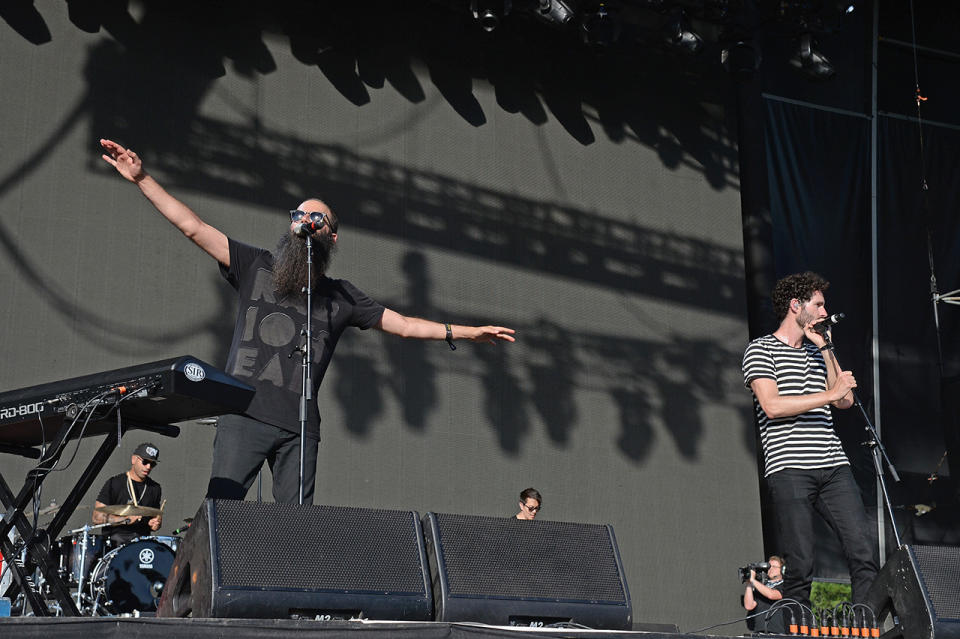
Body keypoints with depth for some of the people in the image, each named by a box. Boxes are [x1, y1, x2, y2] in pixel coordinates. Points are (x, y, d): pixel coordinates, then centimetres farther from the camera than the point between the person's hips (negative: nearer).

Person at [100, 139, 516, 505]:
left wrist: (462, 332, 13)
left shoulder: (341, 297, 16)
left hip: (299, 426, 1)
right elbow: (192, 226, 9)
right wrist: (142, 179, 4)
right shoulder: (256, 268, 14)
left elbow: (402, 324, 19)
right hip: (244, 414, -1)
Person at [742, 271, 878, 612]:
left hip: (834, 466, 6)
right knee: (800, 565, -6)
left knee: (863, 554, -5)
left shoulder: (817, 351, 25)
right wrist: (829, 395, -10)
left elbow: (845, 400, 14)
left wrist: (825, 348, 11)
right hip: (789, 469, -6)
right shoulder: (760, 350, 4)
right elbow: (772, 406, -10)